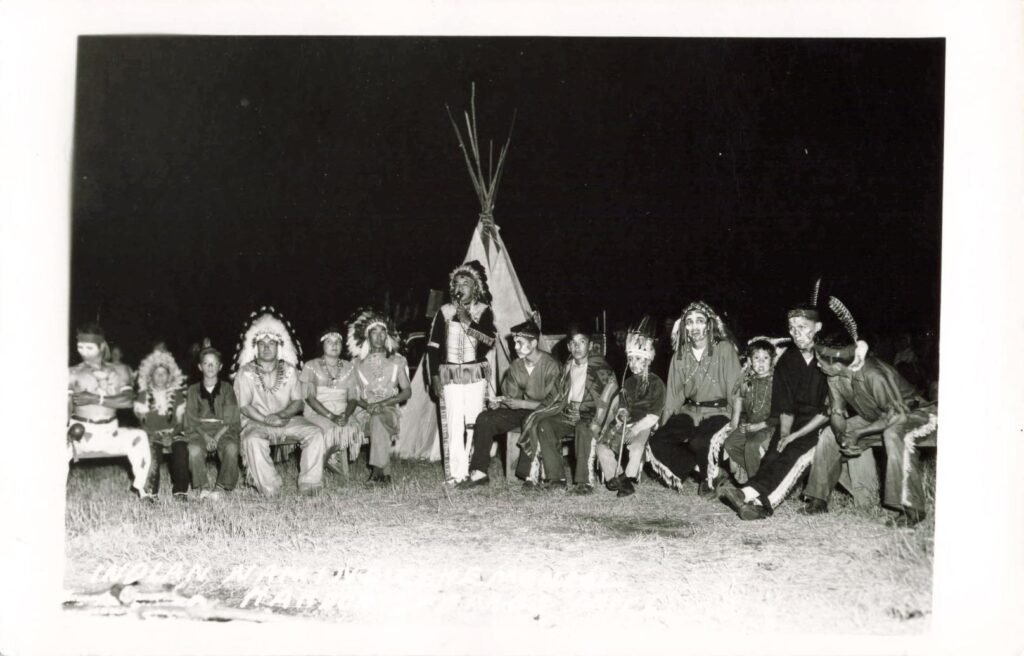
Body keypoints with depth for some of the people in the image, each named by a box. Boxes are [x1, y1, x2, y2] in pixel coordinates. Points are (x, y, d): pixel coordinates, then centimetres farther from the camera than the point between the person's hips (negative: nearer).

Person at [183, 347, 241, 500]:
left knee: (231, 448, -34)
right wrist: (205, 436, -11)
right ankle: (203, 487, -18)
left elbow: (231, 419, 5)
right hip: (200, 430, 0)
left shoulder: (227, 389, 15)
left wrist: (217, 437, -12)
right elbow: (190, 420, 8)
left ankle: (221, 487, -19)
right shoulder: (193, 390, 16)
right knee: (194, 449, -34)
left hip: (223, 430, 0)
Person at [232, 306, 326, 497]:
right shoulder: (246, 372, -1)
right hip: (256, 423, -3)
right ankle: (269, 489, -28)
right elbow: (244, 406, -7)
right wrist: (268, 420, -20)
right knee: (253, 440, -37)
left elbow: (298, 401, 2)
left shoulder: (289, 370, 7)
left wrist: (281, 415, -18)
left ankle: (309, 485, -17)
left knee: (315, 432, -20)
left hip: (287, 419, 3)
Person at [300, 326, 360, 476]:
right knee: (332, 431, -35)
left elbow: (352, 398, 8)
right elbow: (310, 398, -5)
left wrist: (345, 415, -15)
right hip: (316, 414, -3)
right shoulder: (311, 366, 4)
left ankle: (330, 458, -6)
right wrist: (331, 416, -18)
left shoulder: (348, 367, 15)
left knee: (352, 429, -31)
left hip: (341, 414, 3)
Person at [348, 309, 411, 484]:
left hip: (389, 410, 0)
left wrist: (383, 403, -11)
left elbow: (407, 391, 5)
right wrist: (366, 405, -16)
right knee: (377, 423, -36)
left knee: (379, 419, -37)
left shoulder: (397, 361, 12)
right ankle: (385, 472, -35)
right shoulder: (358, 362, 12)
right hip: (364, 411, 0)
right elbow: (352, 393, 6)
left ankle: (377, 469, -42)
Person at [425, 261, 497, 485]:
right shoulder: (445, 311, 7)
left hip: (475, 375, 0)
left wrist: (467, 322, -14)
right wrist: (434, 376, -1)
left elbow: (489, 341, -10)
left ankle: (473, 470, 3)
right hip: (449, 375, 0)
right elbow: (433, 346, 6)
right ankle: (454, 473, -4)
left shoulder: (483, 311, 4)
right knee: (453, 424, -6)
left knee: (473, 423, -3)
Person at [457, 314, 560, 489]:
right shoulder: (515, 366, 6)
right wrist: (501, 402, -12)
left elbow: (552, 402, -15)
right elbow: (512, 396, 11)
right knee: (484, 418, -14)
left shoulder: (550, 365, -13)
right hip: (521, 410, 6)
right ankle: (479, 472, -14)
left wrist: (521, 404, -20)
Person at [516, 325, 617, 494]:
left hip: (589, 414, -6)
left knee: (583, 429, -37)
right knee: (544, 425, -19)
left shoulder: (597, 364, -6)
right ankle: (555, 477, -18)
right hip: (568, 413, 6)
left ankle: (585, 481, -32)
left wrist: (597, 422, -29)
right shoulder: (567, 366, 15)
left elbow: (611, 384, -20)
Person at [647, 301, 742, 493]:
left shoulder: (724, 349, -5)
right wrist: (665, 425, 5)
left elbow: (735, 389, -7)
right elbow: (674, 394, 12)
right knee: (657, 443, -20)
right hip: (689, 412, 4)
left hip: (718, 412, -4)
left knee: (699, 443, -33)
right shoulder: (680, 355, 9)